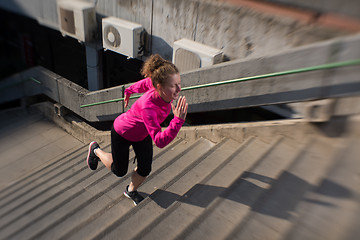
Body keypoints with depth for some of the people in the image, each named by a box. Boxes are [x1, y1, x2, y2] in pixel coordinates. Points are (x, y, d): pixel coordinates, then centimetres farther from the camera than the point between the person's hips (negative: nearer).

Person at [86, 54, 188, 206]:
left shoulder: (157, 85, -27)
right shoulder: (148, 107, -47)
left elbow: (147, 82, -4)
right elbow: (159, 141, -47)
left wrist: (129, 91, 14)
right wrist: (178, 121, -57)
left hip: (142, 134, 6)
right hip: (122, 133, -6)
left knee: (145, 170, 7)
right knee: (119, 171, 17)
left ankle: (131, 190, 41)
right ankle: (96, 150, 44)